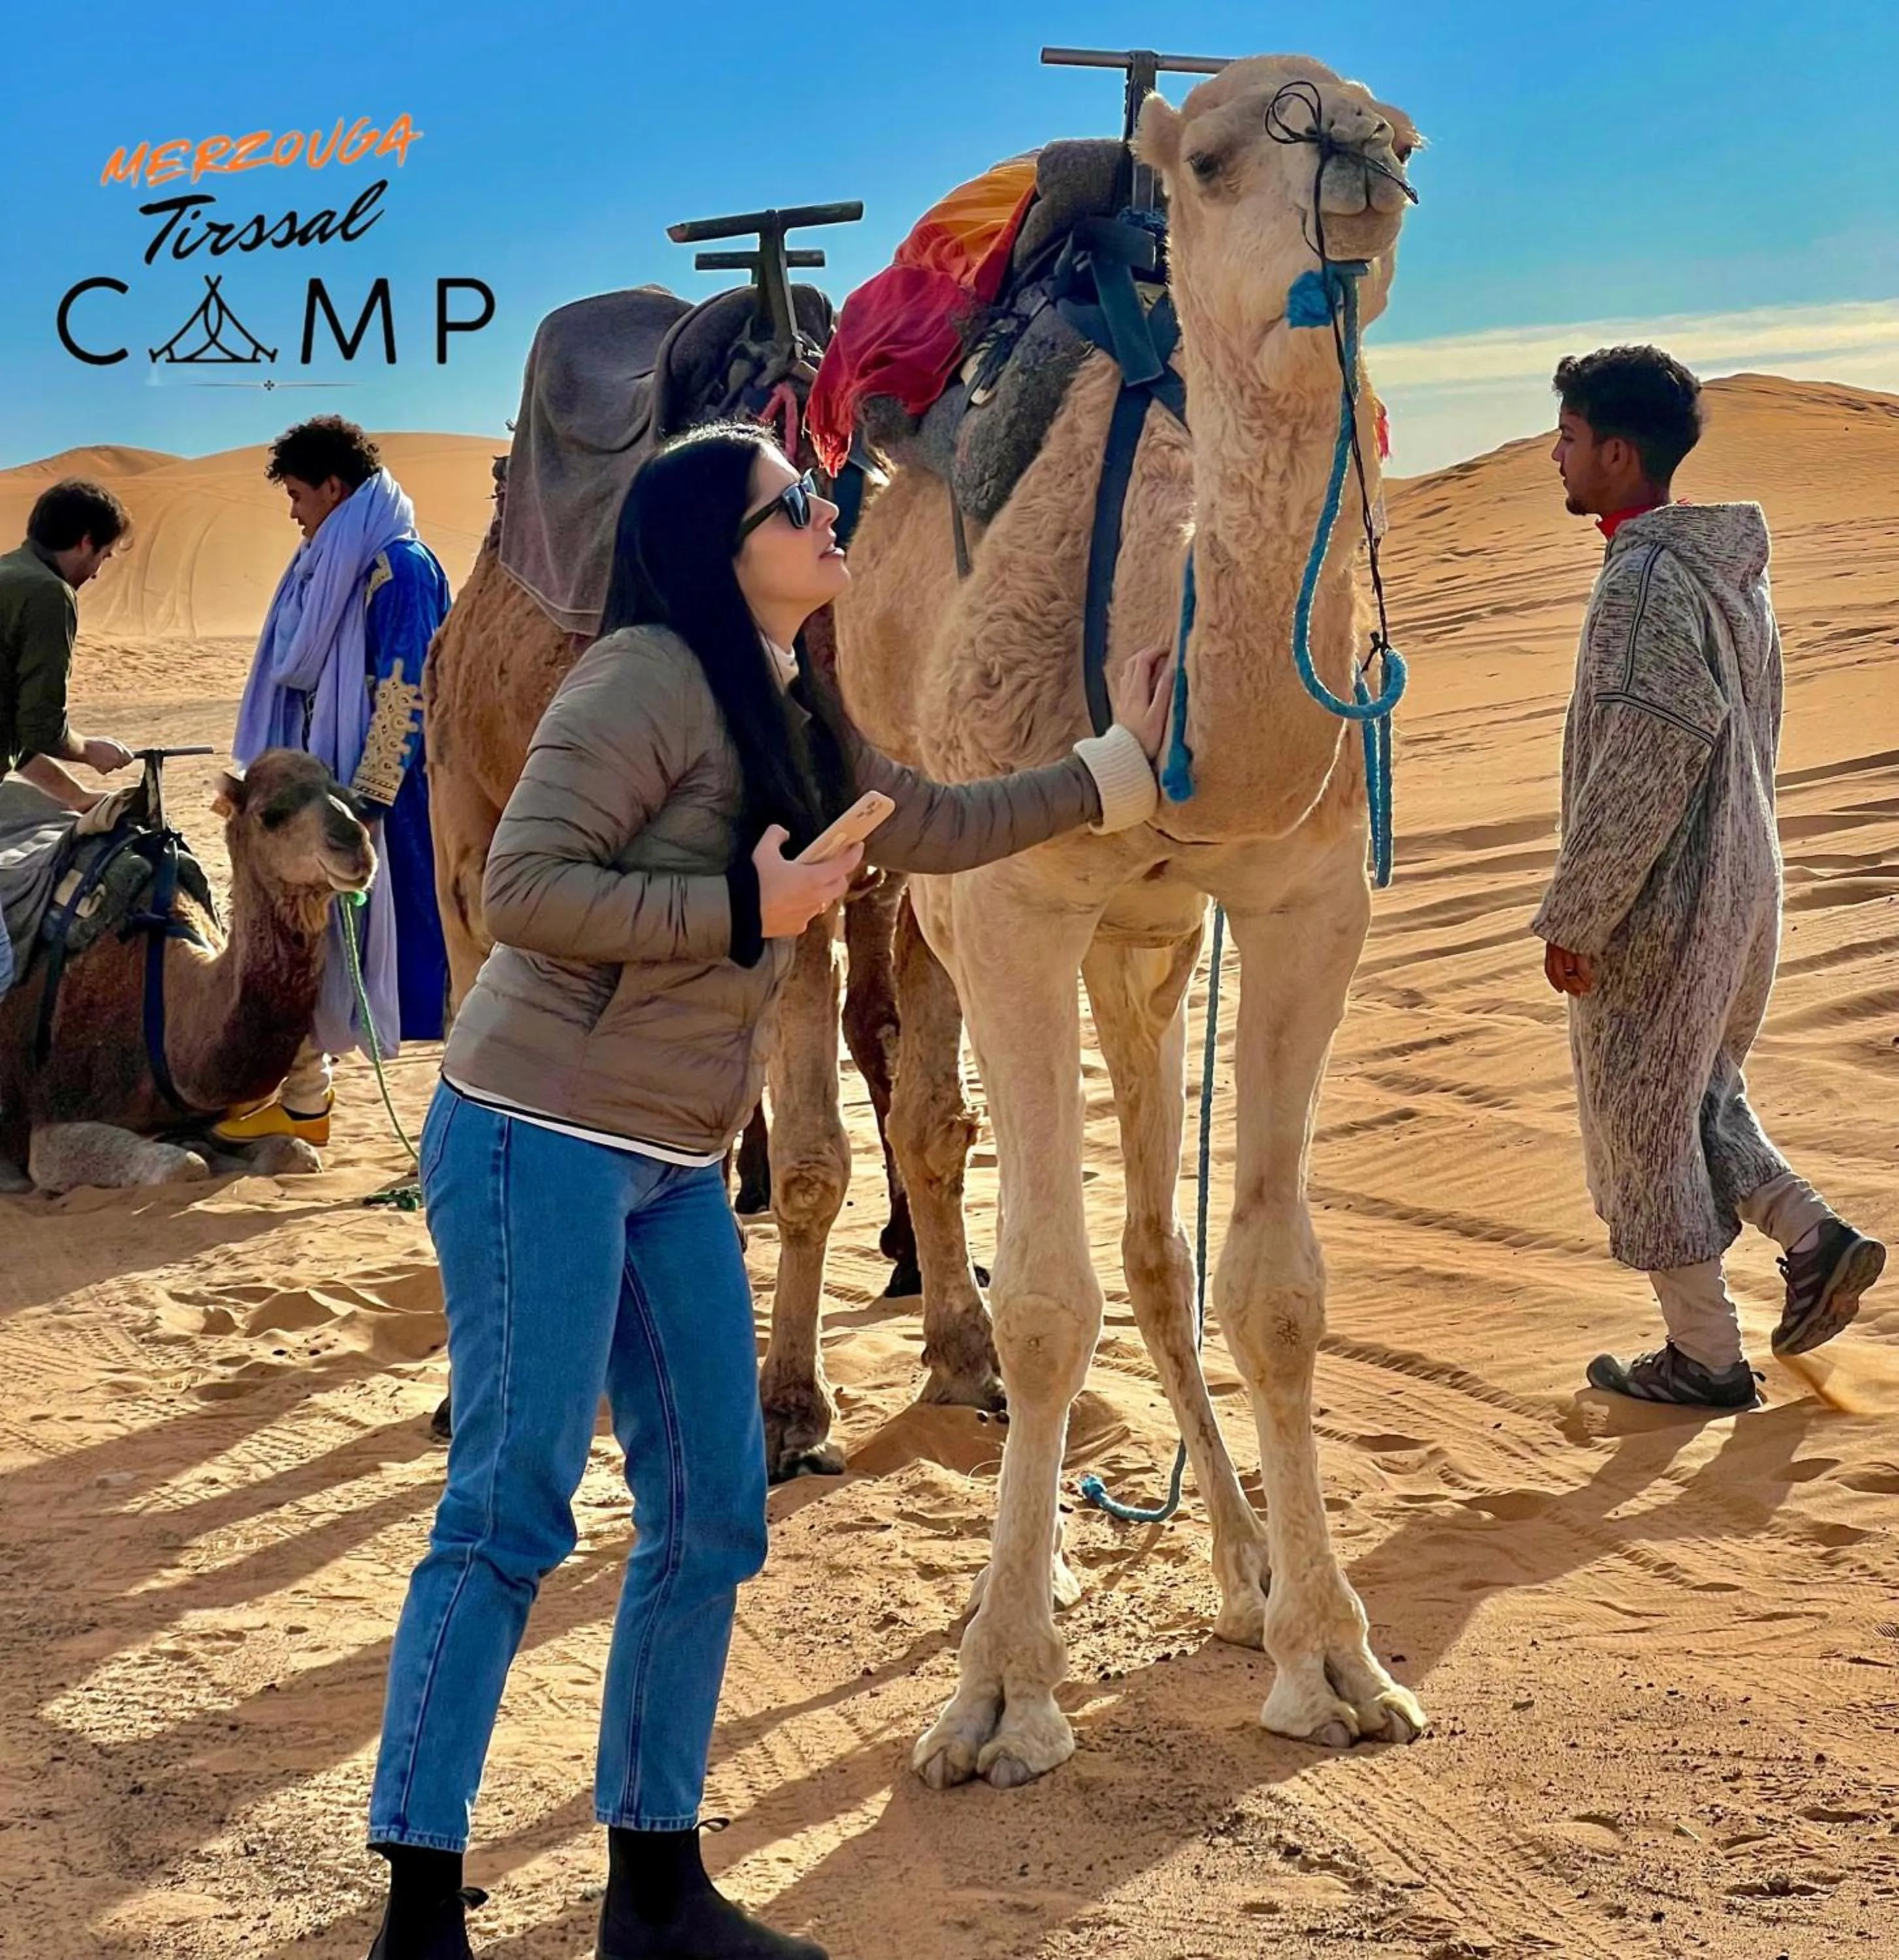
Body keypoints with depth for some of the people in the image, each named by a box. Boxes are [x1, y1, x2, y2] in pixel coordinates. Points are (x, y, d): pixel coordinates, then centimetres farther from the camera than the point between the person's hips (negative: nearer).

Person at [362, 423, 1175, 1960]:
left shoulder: (792, 712, 13)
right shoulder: (645, 680, -14)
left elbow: (934, 827, 26)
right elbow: (522, 888, -20)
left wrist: (1120, 763, 25)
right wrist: (742, 909, -18)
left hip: (674, 1167, 9)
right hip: (539, 1141, -9)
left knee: (712, 1514, 9)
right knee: (513, 1510, -6)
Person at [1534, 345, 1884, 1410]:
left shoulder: (1644, 580, -21)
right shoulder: (1731, 564, 8)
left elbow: (1643, 763, -25)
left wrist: (1573, 917, -19)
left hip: (1661, 905, -9)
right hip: (1740, 883, 9)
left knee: (1643, 1119, 4)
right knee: (1697, 1095, 23)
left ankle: (1706, 1356, 14)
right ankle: (1816, 1236, 12)